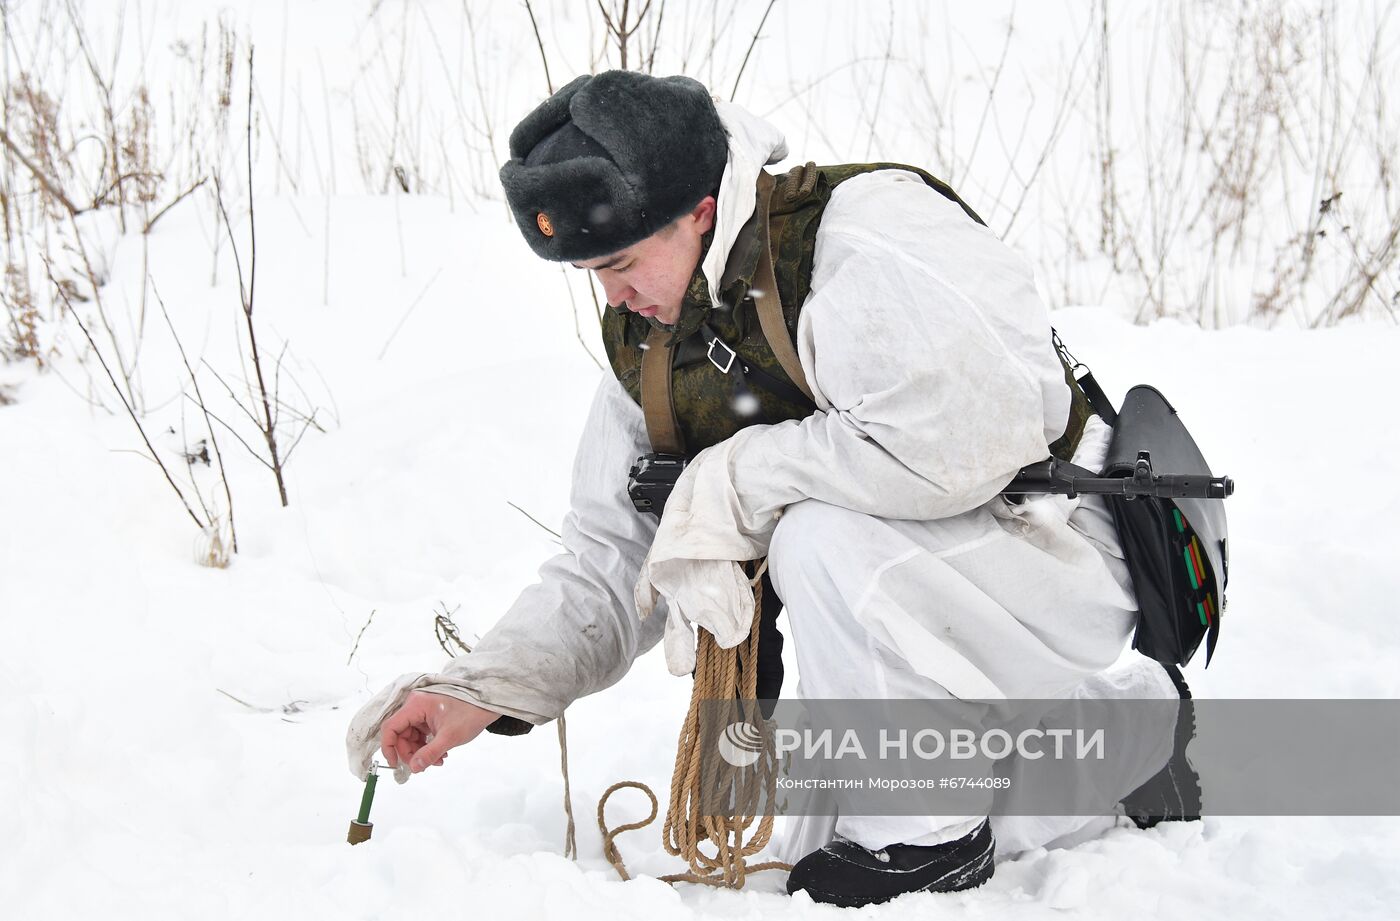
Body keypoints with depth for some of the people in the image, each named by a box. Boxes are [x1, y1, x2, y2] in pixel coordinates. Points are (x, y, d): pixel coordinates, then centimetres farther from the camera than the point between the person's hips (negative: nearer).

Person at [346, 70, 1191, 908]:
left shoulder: (871, 228, -24)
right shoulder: (646, 344, 1)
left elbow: (965, 437, -38)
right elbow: (608, 568, 3)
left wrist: (733, 482, -27)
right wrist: (485, 686, -12)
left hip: (1060, 552, -9)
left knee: (826, 538, -35)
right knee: (825, 858, 10)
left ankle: (928, 833, -14)